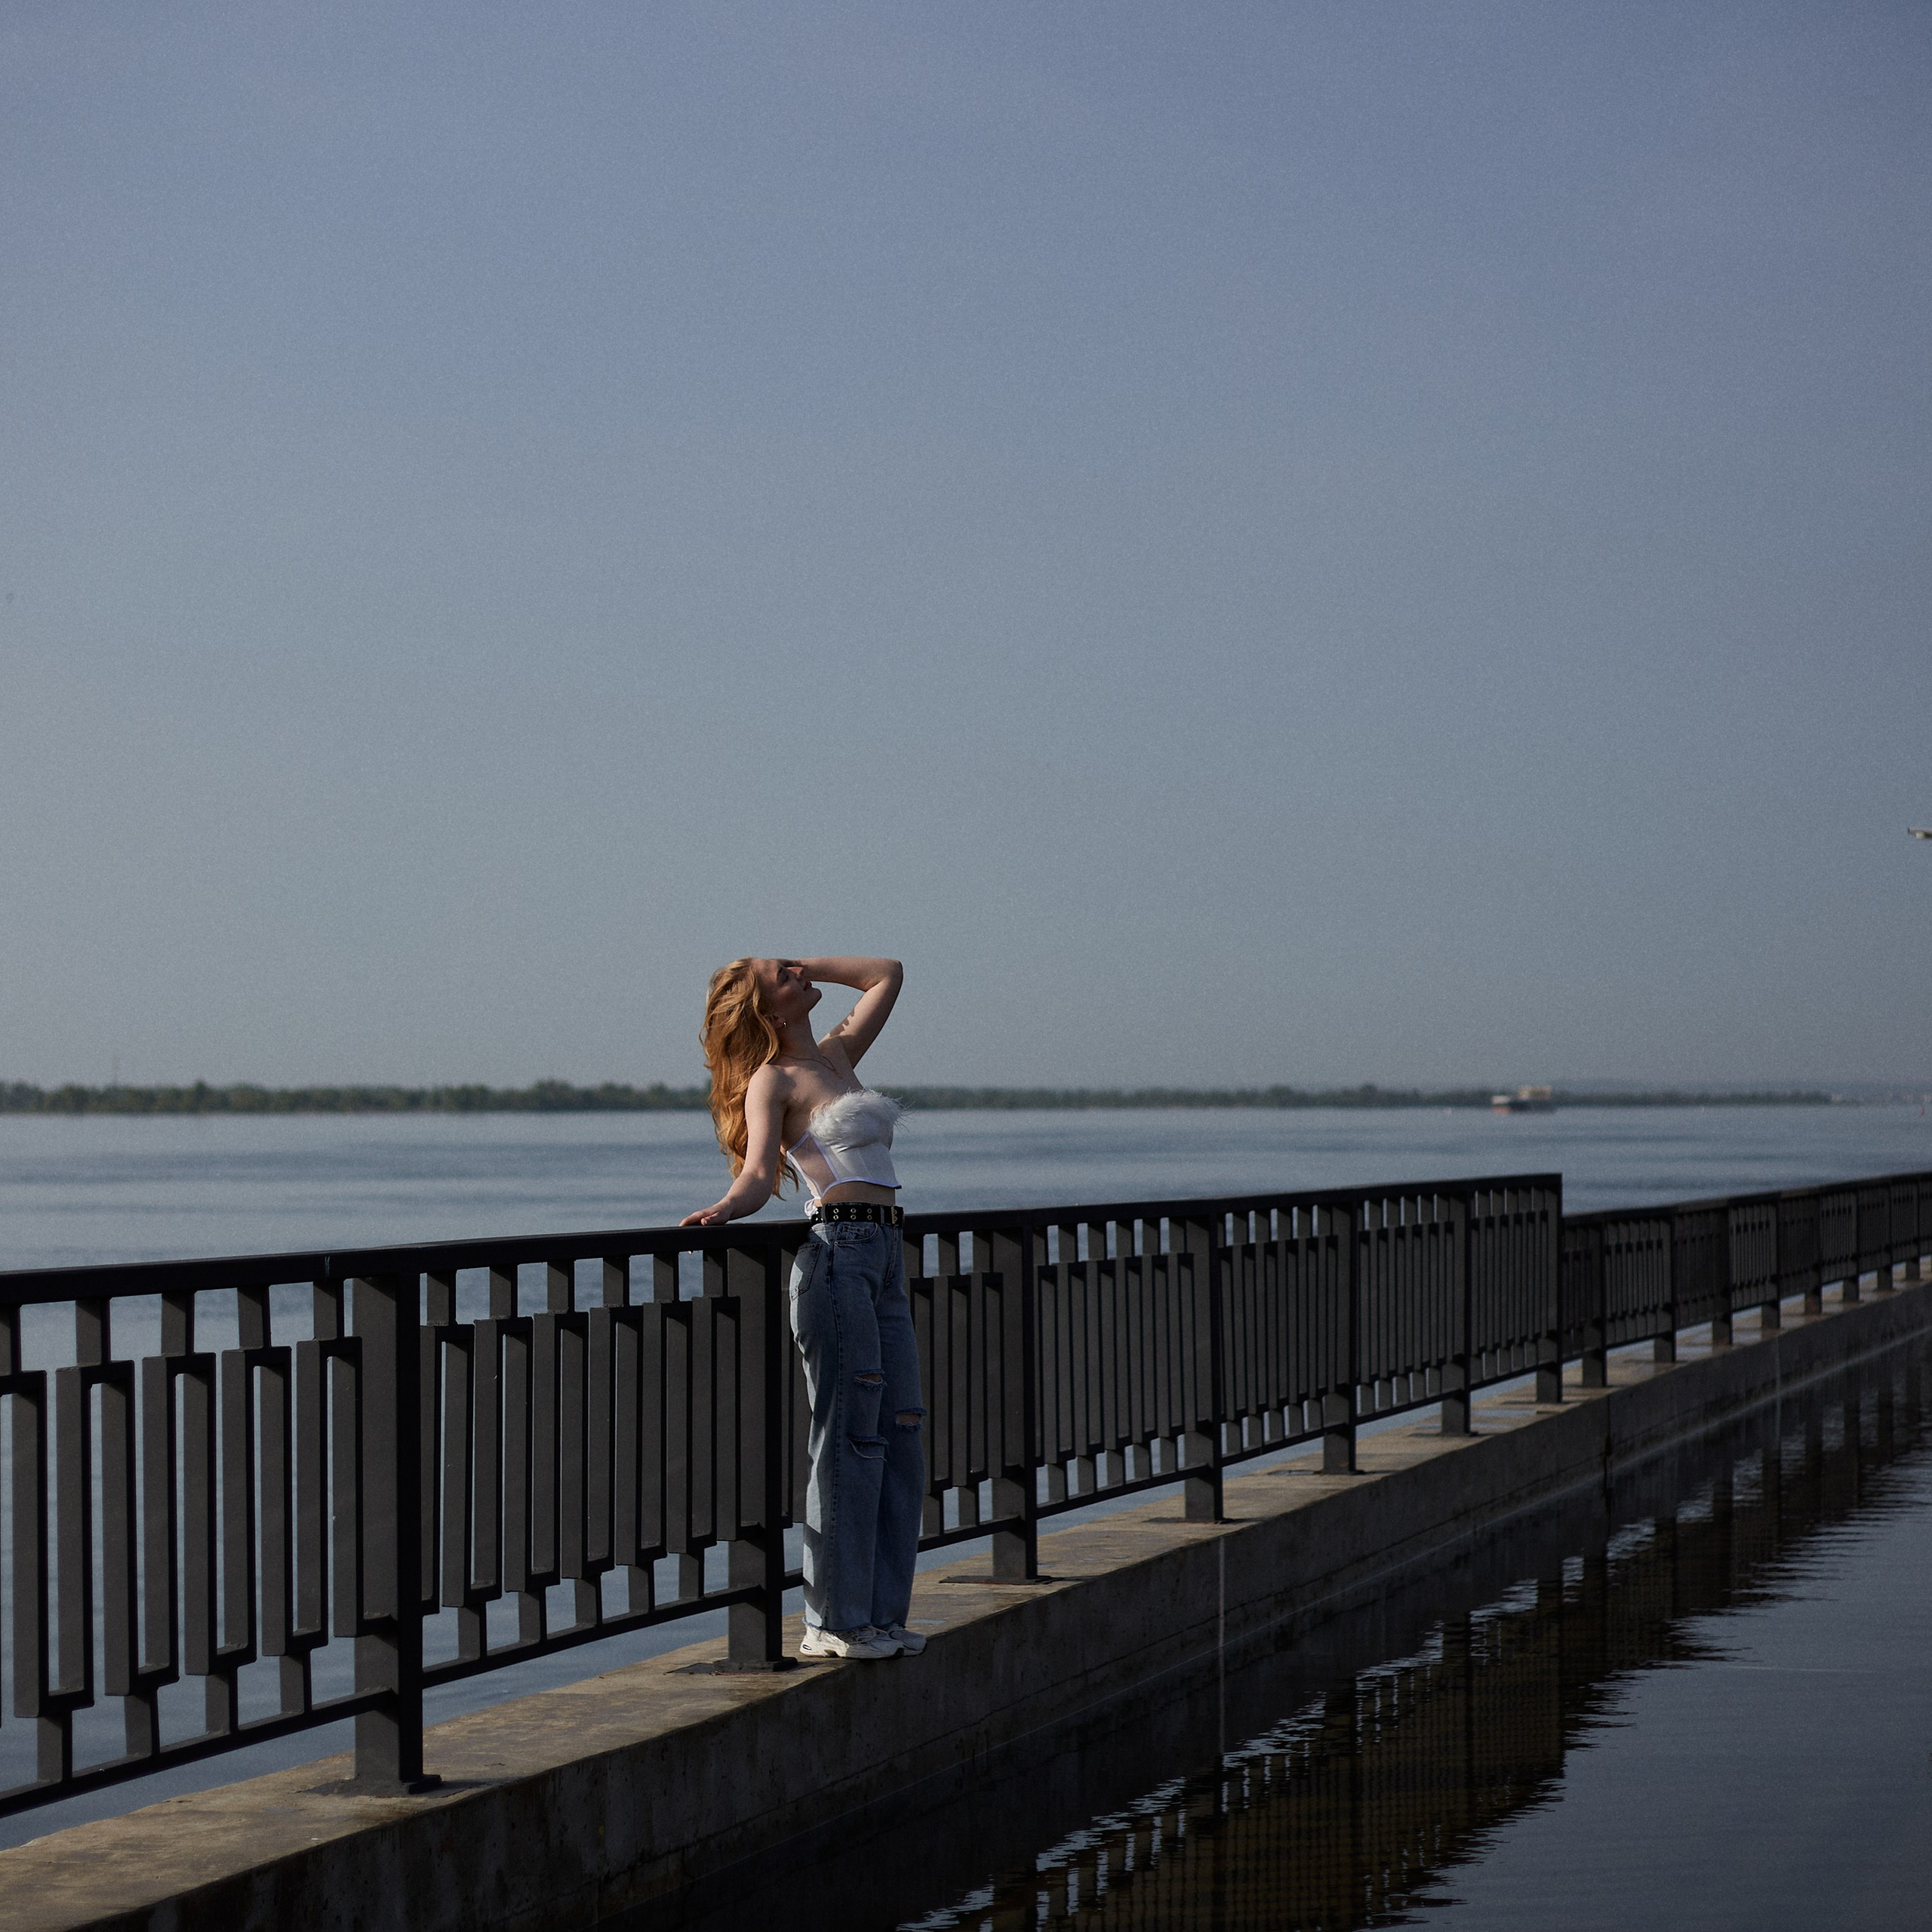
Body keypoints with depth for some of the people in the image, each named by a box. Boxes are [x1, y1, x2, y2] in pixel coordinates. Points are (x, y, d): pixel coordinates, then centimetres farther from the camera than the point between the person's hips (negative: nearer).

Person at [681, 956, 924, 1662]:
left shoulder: (837, 1055, 19)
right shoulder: (773, 1080, -2)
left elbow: (888, 974, 29)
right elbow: (757, 1174, -13)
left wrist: (807, 963, 22)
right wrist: (724, 1208, -33)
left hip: (883, 1261, 8)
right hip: (838, 1253, -8)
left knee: (902, 1436, 5)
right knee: (848, 1438, -9)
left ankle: (880, 1613, 9)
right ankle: (834, 1623, -7)